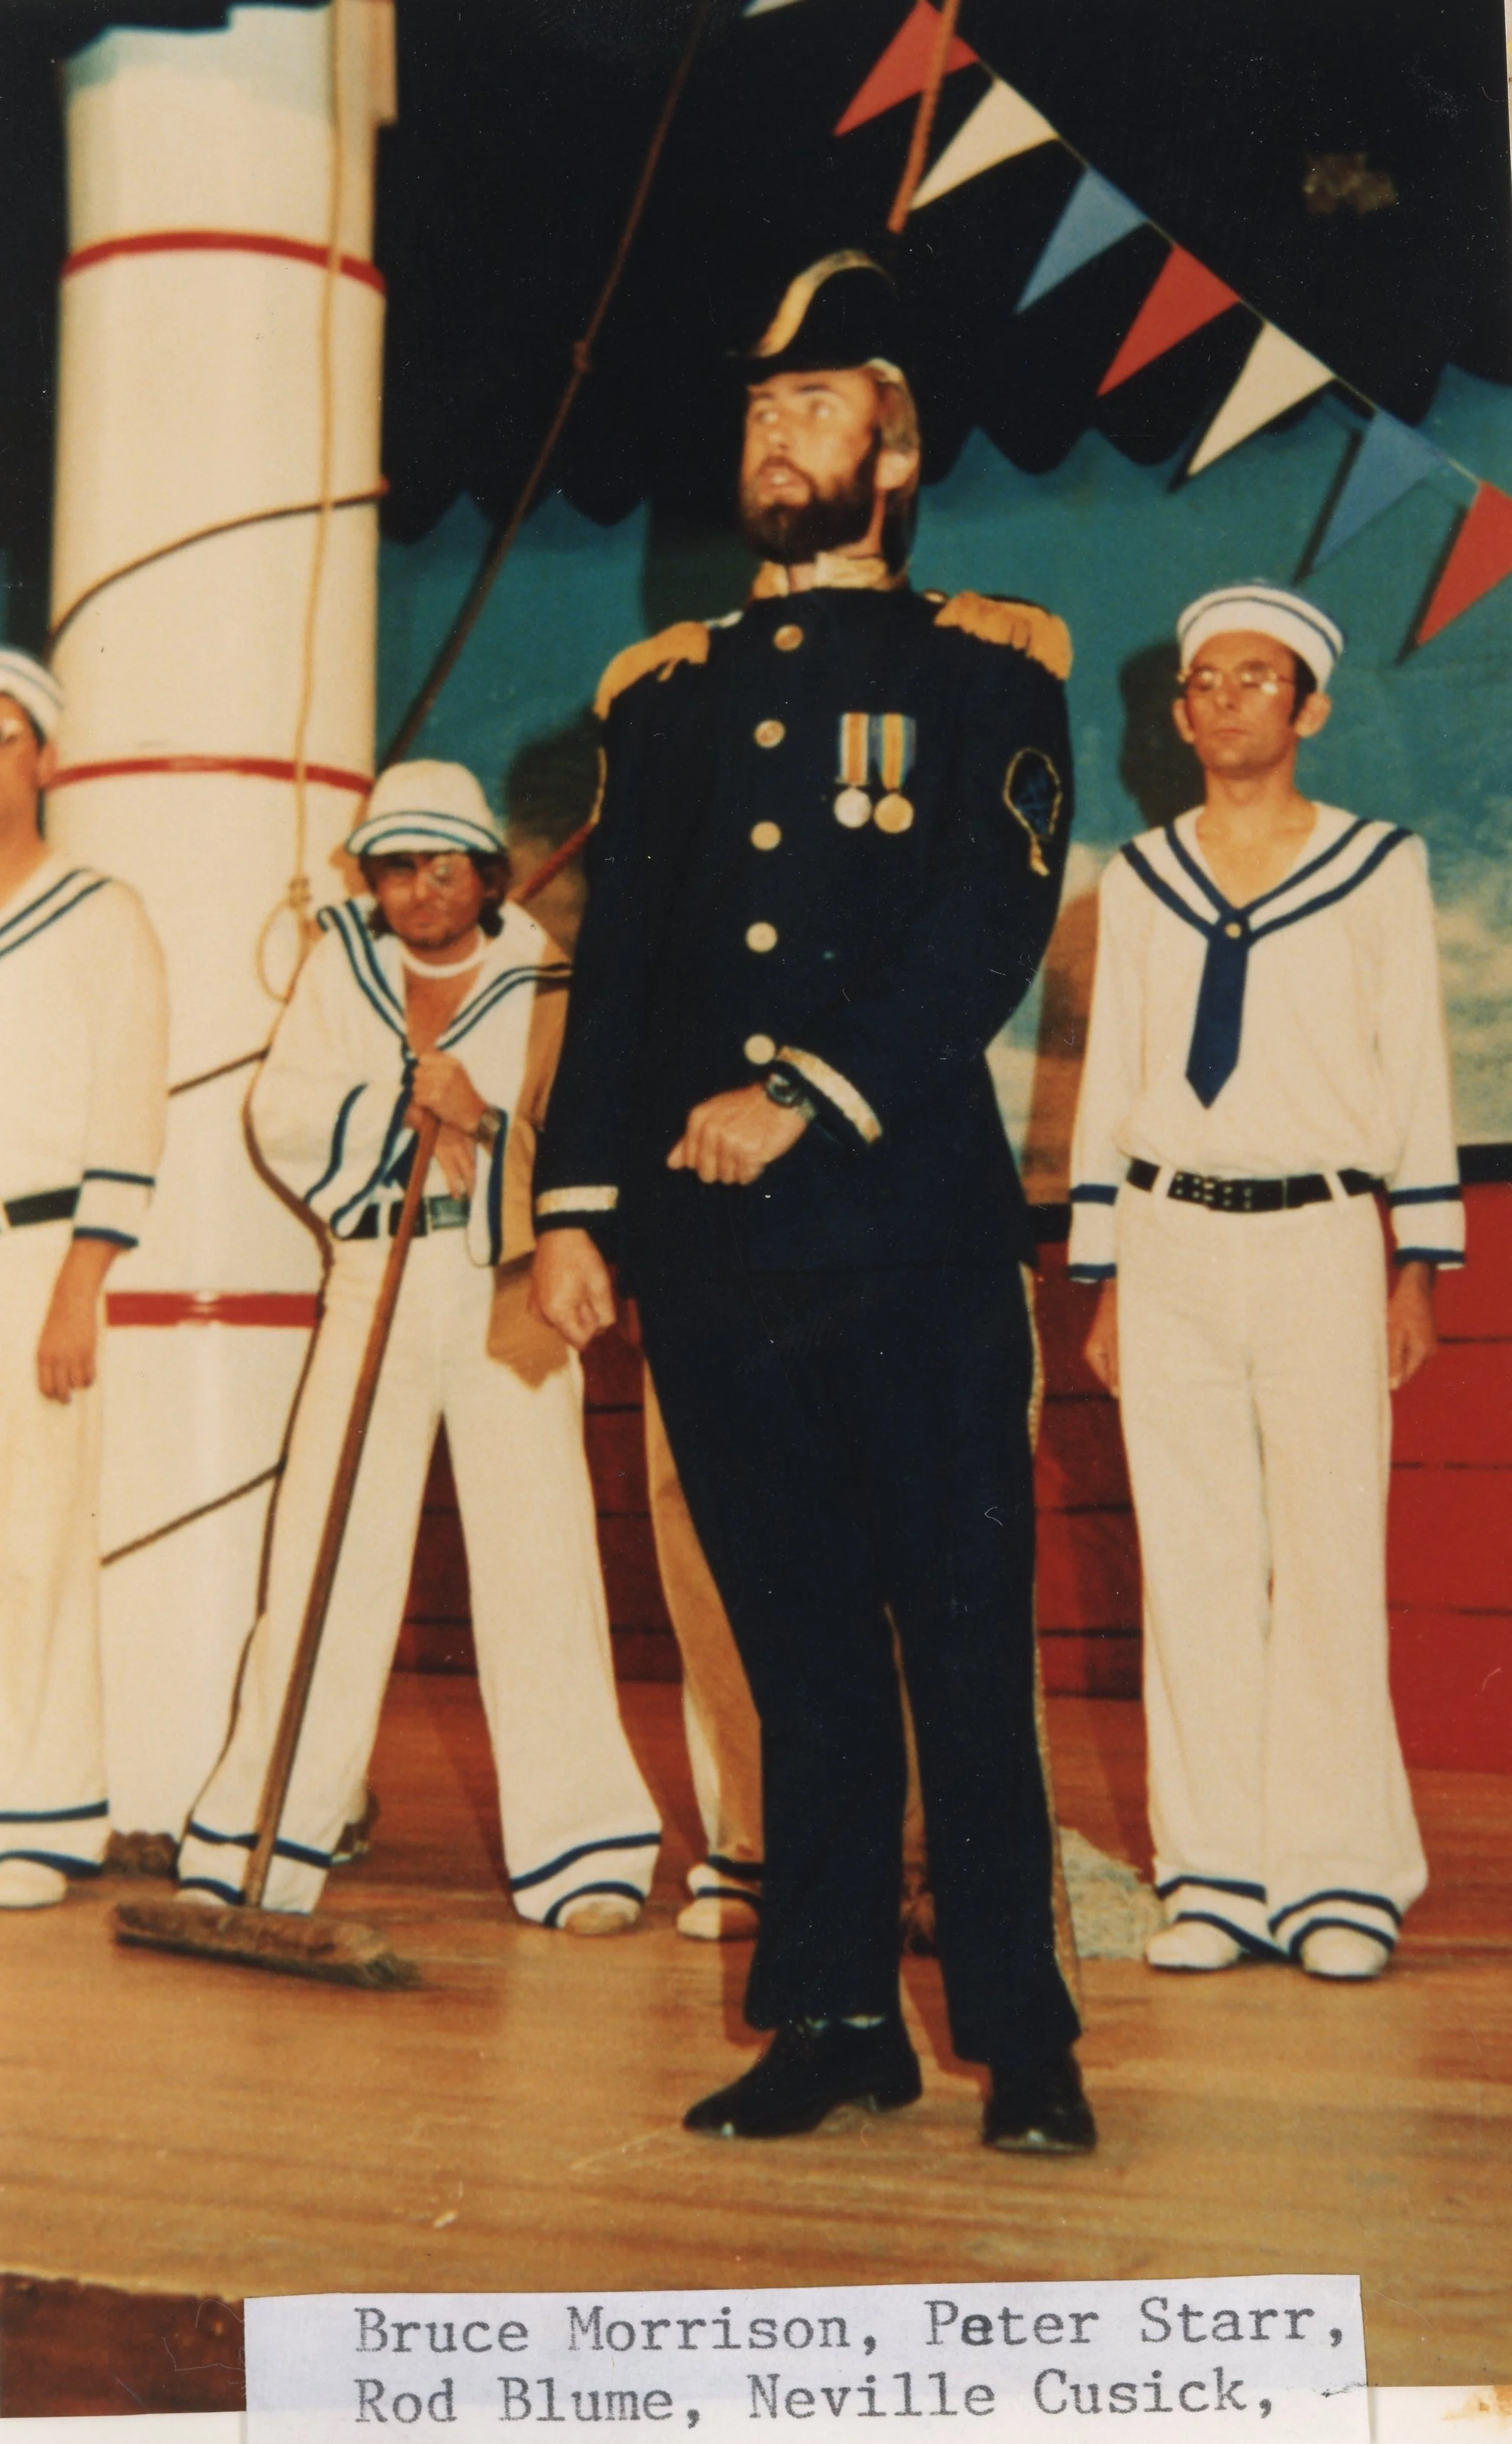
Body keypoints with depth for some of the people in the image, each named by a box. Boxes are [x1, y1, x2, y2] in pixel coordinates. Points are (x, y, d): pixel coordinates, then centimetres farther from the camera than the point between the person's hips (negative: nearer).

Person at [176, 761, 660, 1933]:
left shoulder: (540, 981, 3)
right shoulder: (341, 967, 10)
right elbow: (280, 1114, -1)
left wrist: (546, 1288, -19)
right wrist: (407, 1090, -14)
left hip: (508, 1294, -2)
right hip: (373, 1287, 2)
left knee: (538, 1559, -6)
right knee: (322, 1561, 0)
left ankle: (581, 1852, 1)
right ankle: (257, 1842, 8)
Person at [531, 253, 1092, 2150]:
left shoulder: (980, 670, 6)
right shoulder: (668, 692, 18)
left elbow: (993, 938, -7)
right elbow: (615, 962, 14)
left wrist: (808, 1101, -15)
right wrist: (573, 1203, 6)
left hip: (913, 1228, -4)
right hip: (712, 1244, 4)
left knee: (964, 1636, -1)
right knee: (798, 1640, 9)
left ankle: (1023, 2035, 8)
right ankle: (836, 2014, 17)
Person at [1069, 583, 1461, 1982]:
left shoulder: (1380, 868, 5)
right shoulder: (1139, 881, 11)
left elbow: (1418, 1070, 6)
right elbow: (1108, 1081, 13)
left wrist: (1419, 1268, 0)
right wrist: (1104, 1279, 9)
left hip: (1321, 1241, -2)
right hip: (1170, 1245, 2)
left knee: (1331, 1561, -5)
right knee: (1192, 1565, 1)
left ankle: (1339, 1879, 3)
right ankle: (1216, 1876, 8)